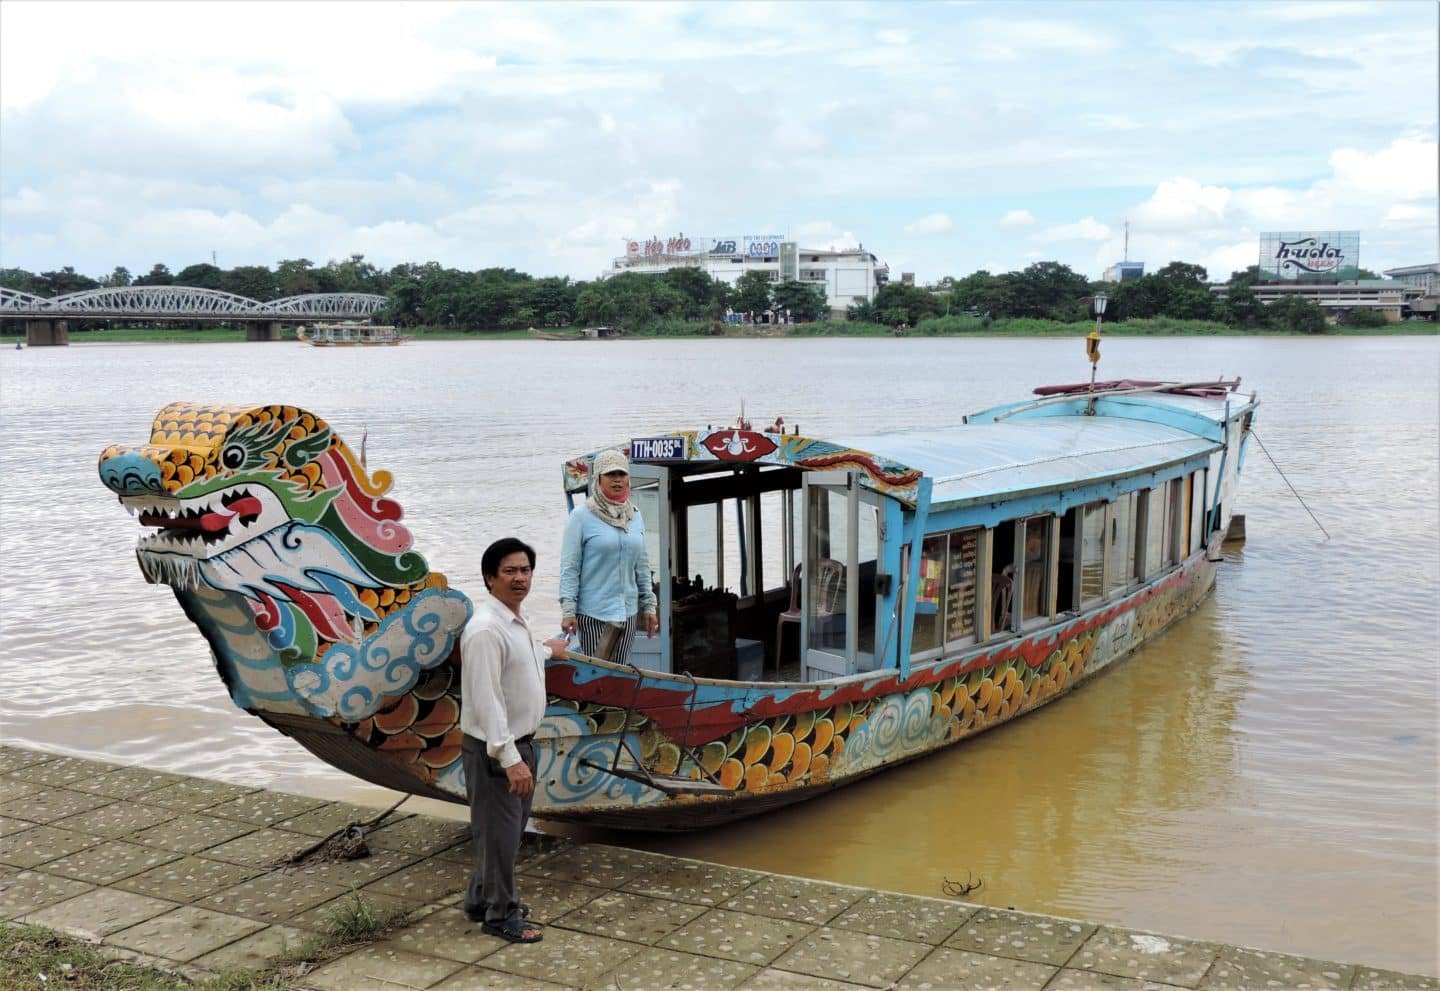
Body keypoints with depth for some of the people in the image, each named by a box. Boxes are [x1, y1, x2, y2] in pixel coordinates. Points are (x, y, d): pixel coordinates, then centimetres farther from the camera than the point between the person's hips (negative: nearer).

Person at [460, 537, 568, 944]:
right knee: (499, 832, 3)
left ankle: (482, 899, 35)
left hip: (520, 742, 10)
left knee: (508, 828, 20)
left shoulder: (517, 621, 7)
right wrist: (509, 759, -30)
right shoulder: (486, 629, -24)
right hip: (494, 750, -10)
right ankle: (500, 915, 17)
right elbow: (487, 701, -28)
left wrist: (547, 650, 52)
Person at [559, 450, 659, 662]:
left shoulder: (635, 517, 11)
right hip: (593, 612, -5)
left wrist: (649, 606, 14)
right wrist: (568, 610, -14)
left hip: (628, 612, 5)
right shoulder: (581, 516, -6)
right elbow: (569, 567, -9)